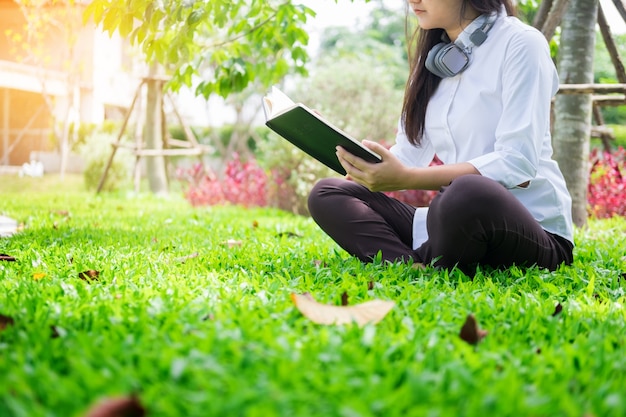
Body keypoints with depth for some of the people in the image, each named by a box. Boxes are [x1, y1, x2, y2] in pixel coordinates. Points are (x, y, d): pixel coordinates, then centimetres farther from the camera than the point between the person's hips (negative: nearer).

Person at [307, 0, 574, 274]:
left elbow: (517, 164, -19)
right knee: (328, 195, -5)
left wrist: (407, 179, -28)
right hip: (454, 222, 7)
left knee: (466, 193, -39)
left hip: (538, 233, -6)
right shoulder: (434, 56, 14)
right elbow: (407, 155, 11)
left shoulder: (520, 43, -7)